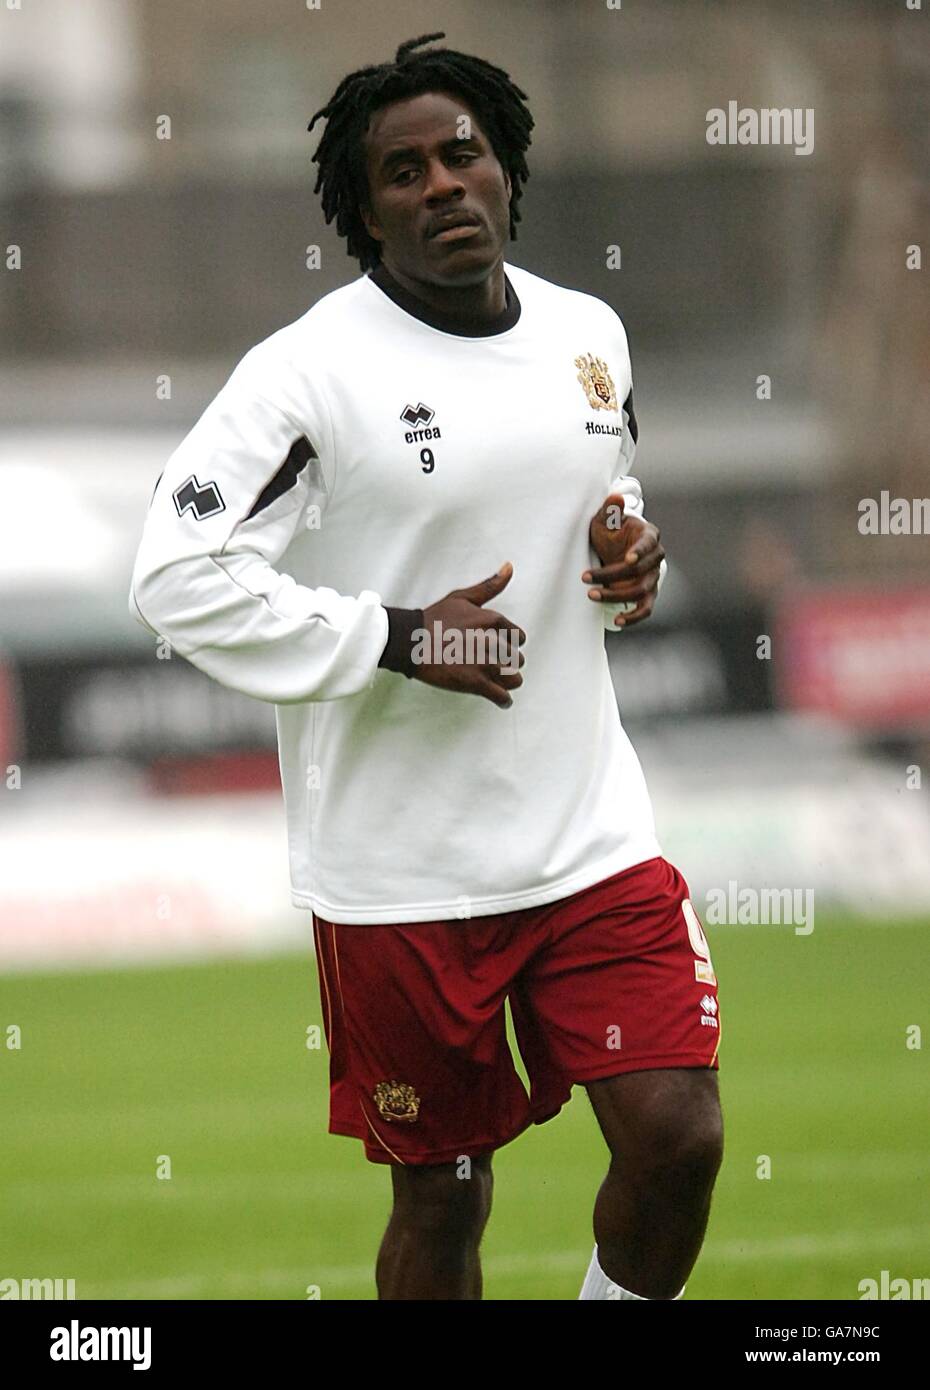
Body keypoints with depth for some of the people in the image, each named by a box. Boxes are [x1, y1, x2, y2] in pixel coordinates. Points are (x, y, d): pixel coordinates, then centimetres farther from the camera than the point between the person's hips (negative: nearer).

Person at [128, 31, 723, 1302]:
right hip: (401, 875, -4)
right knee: (443, 1197, 6)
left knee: (677, 1138, -5)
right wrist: (397, 640, -19)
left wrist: (631, 559, 1)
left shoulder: (589, 335, 7)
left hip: (593, 835, 4)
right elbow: (179, 580, -17)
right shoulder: (311, 374, -13)